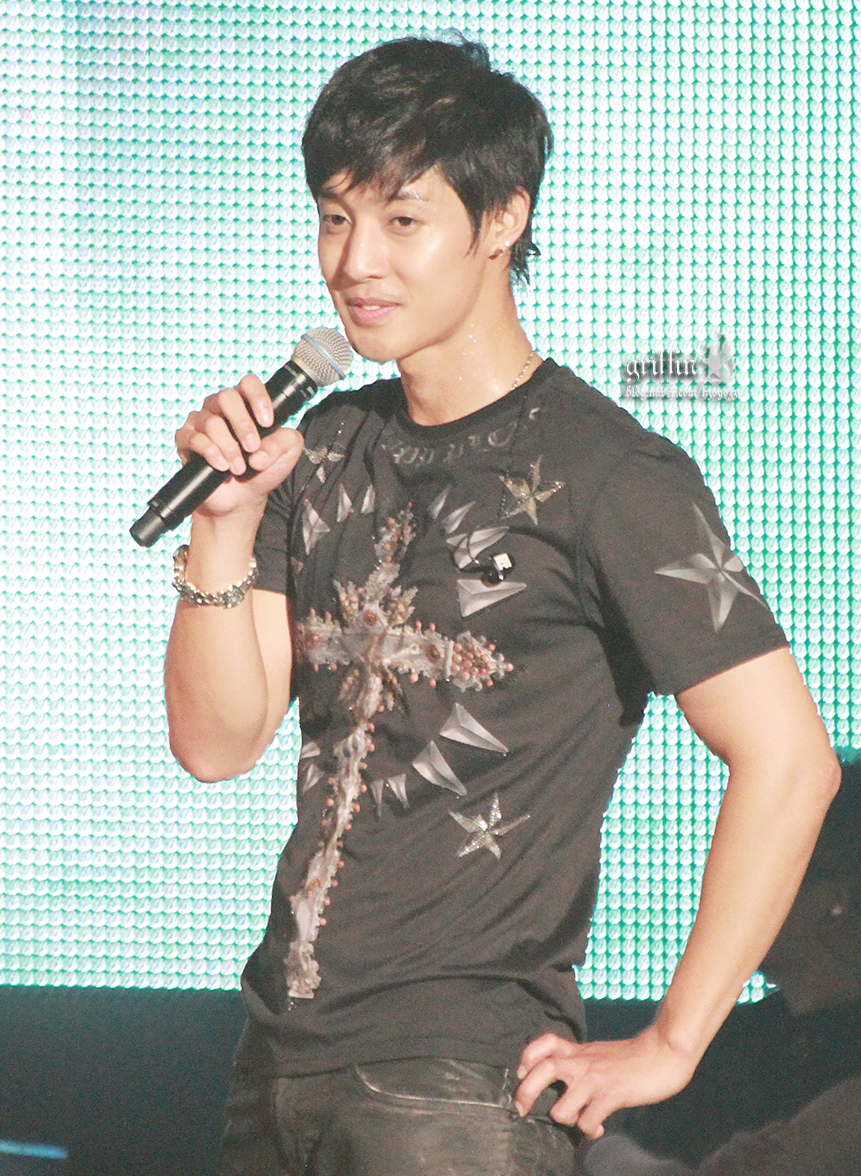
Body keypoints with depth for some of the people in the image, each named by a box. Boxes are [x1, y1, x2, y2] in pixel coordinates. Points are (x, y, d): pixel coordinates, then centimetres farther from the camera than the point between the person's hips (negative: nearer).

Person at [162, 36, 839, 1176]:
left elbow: (788, 760, -16)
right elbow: (217, 741, 6)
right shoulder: (327, 450, 10)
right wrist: (226, 522, -9)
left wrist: (668, 1047, -14)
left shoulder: (608, 475, -11)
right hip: (281, 1056, 7)